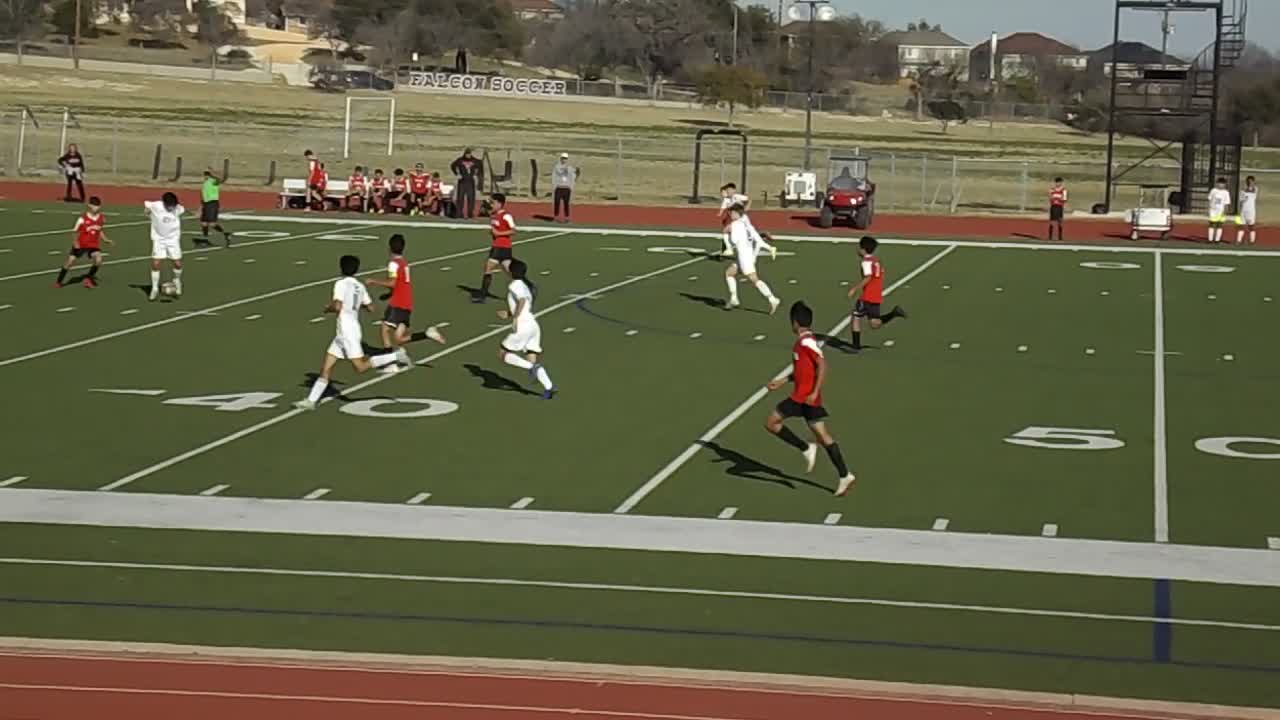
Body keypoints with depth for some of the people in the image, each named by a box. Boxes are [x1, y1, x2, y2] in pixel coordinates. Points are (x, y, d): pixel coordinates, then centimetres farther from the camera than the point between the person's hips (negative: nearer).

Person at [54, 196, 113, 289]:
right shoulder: (83, 219, -17)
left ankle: (89, 278, 6)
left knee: (98, 260, -20)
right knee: (70, 261, -3)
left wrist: (106, 240, 3)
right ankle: (59, 281, 18)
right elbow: (76, 232, -7)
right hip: (80, 245, -3)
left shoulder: (101, 218, -3)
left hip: (94, 245, 3)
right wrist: (76, 242, -20)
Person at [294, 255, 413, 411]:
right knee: (326, 367, 8)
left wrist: (328, 308, -1)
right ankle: (311, 400, 7)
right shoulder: (359, 286, 13)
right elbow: (370, 308, 17)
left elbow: (337, 307, -21)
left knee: (361, 367, -12)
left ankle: (396, 355, -13)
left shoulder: (341, 284, -10)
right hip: (342, 334, 9)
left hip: (347, 331, -9)